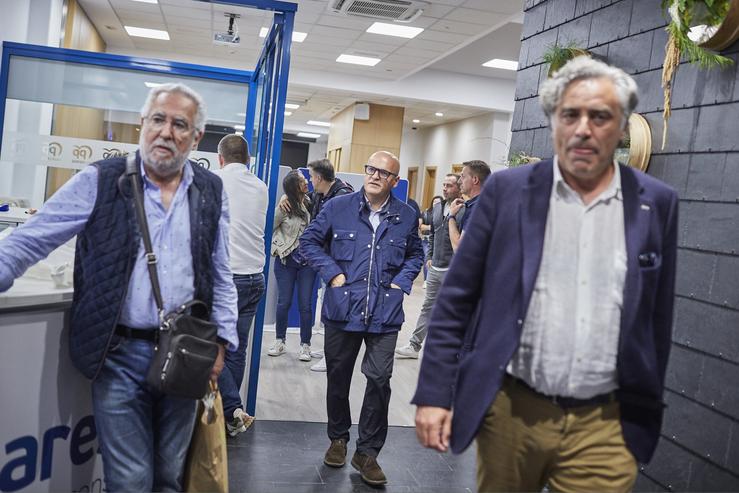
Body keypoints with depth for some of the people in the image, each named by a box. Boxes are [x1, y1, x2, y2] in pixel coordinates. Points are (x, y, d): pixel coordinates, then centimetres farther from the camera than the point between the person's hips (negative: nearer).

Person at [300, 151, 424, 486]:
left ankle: (367, 451, 13)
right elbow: (309, 241, 6)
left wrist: (401, 282, 3)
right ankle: (338, 438, 33)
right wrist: (332, 273, -5)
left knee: (379, 379, -2)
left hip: (385, 314, 0)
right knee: (338, 378, 12)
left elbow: (415, 254, 19)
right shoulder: (338, 207, -1)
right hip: (342, 309, 0)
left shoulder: (406, 216, 4)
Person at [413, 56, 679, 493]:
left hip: (605, 424, 1)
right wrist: (435, 393, -4)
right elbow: (456, 300, -1)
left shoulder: (657, 203, 2)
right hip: (509, 410, 0)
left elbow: (657, 317, 8)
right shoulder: (508, 190, -2)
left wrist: (647, 409, 12)